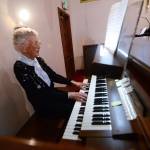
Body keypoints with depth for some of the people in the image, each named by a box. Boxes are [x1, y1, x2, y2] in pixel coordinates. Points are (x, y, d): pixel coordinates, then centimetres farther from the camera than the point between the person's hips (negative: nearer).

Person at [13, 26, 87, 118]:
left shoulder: (38, 60, 1)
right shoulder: (20, 67, -22)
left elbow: (53, 75, 9)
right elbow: (40, 93, -26)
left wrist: (72, 82, 0)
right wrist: (69, 95, -28)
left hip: (53, 94, 7)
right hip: (44, 105, -7)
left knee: (81, 102, -1)